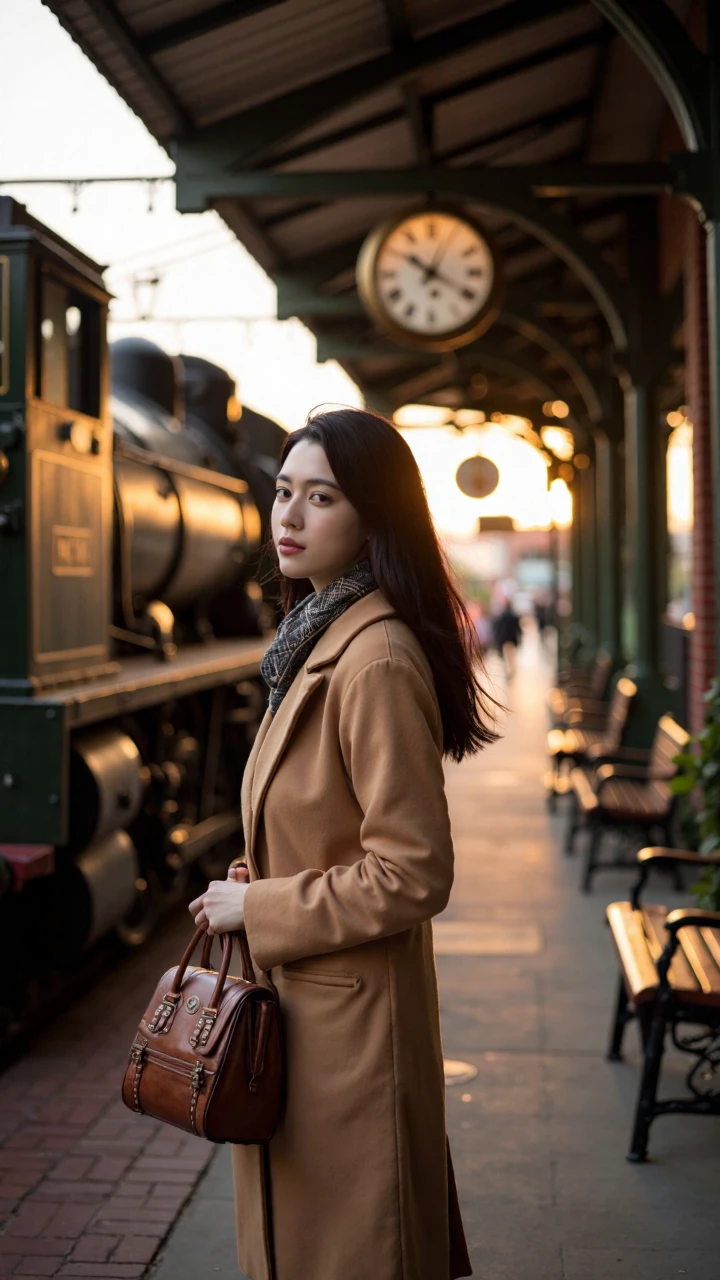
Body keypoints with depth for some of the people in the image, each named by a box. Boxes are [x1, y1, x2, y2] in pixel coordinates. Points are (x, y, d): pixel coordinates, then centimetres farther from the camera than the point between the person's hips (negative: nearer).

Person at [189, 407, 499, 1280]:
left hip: (350, 1019, -10)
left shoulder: (378, 661, -22)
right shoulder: (318, 637, 9)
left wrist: (257, 908, -17)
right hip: (301, 1004, 10)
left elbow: (412, 875, -25)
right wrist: (255, 897, 14)